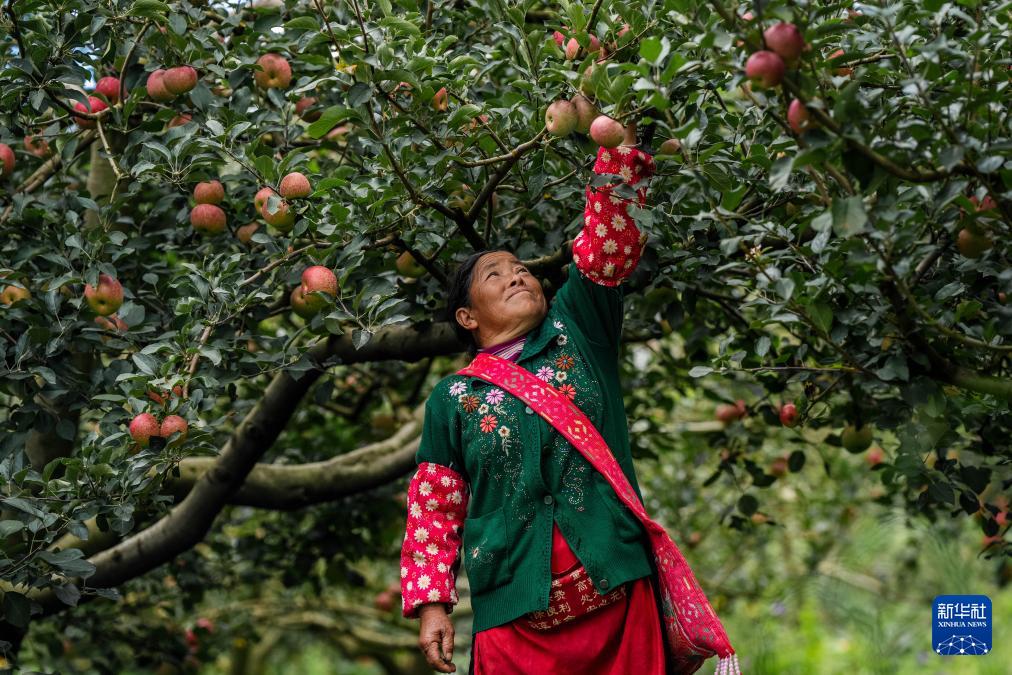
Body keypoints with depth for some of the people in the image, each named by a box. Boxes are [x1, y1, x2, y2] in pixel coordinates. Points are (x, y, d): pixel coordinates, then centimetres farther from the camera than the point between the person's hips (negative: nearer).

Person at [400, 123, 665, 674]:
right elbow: (434, 509, 10)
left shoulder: (577, 333, 11)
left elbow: (607, 244, 0)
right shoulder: (453, 399, 10)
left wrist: (621, 141, -9)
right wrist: (430, 602, 2)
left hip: (617, 600, 1)